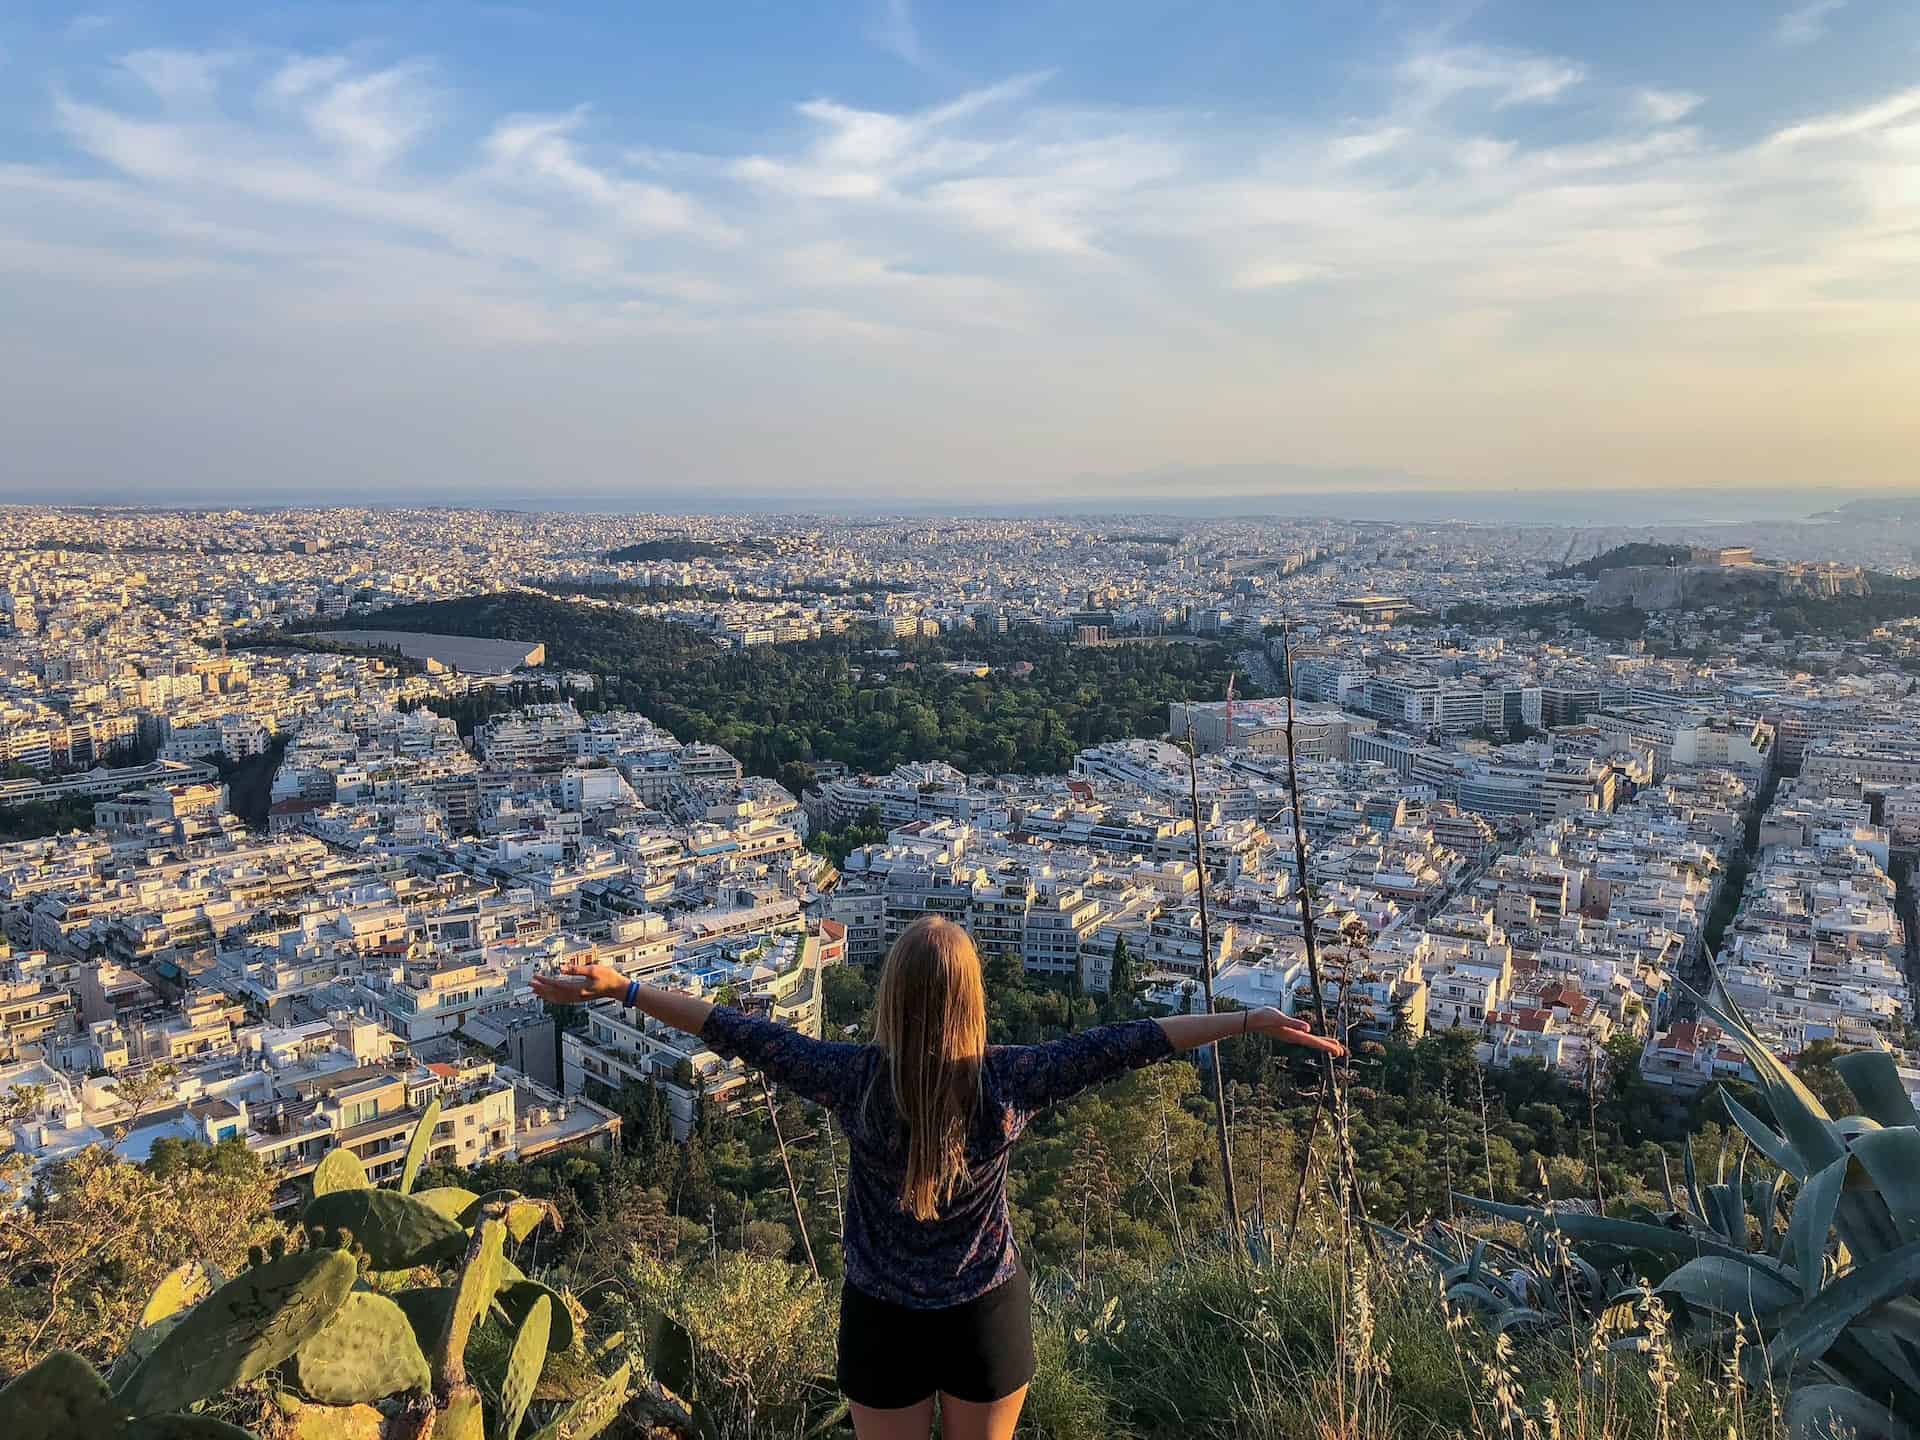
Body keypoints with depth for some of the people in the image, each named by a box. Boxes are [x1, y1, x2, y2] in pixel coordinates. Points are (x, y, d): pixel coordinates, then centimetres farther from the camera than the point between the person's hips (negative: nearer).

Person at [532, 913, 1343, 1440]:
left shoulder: (853, 1081, -20)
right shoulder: (1008, 1082, -21)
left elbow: (736, 1033, -15)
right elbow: (1124, 1044, -18)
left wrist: (619, 989, -8)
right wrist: (1249, 1022, -14)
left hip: (883, 1318, 0)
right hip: (987, 1315, 0)